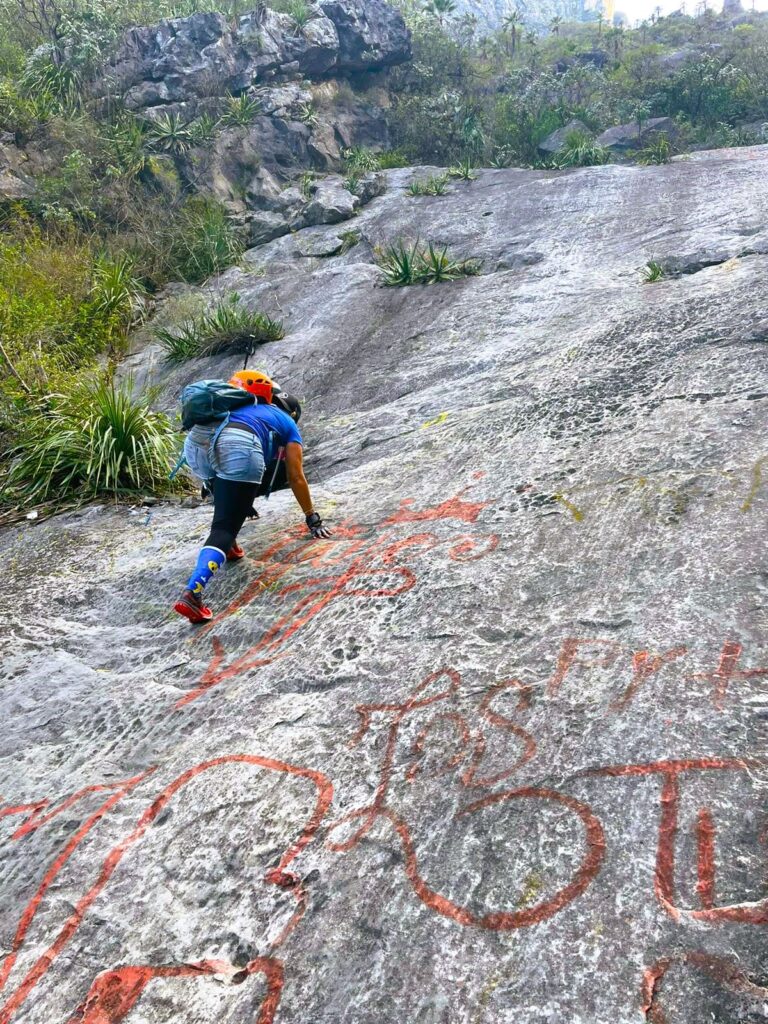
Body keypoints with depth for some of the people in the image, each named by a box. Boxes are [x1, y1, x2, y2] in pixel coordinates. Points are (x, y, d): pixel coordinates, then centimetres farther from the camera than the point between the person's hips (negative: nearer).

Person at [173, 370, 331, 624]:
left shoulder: (243, 407, 45)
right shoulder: (288, 424, 32)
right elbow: (296, 478, 31)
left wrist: (242, 503, 66)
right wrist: (312, 518, 42)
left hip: (196, 440, 5)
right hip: (238, 446, -5)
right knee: (224, 528, -7)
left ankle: (228, 546, 29)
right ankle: (192, 593, -25)